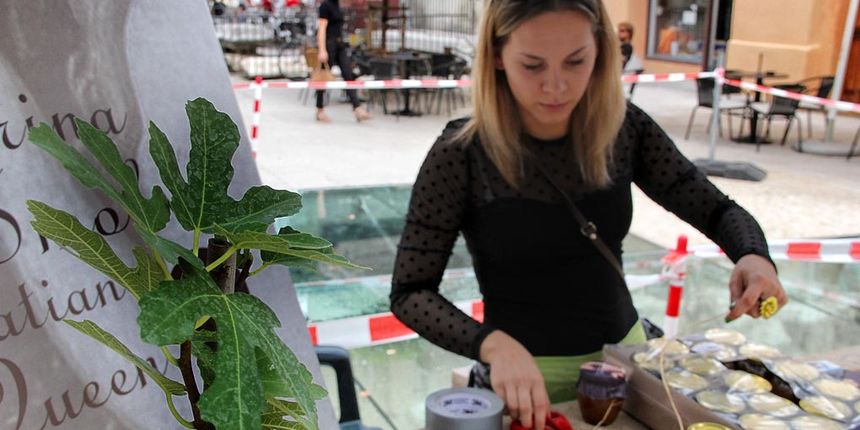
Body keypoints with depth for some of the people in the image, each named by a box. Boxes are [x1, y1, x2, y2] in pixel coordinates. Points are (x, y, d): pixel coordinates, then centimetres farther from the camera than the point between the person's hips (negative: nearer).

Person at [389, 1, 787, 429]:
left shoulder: (624, 129, -9)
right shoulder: (462, 154, -20)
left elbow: (717, 209, 1)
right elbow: (410, 292, -16)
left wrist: (753, 256, -21)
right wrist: (494, 344, -32)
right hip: (526, 375, -4)